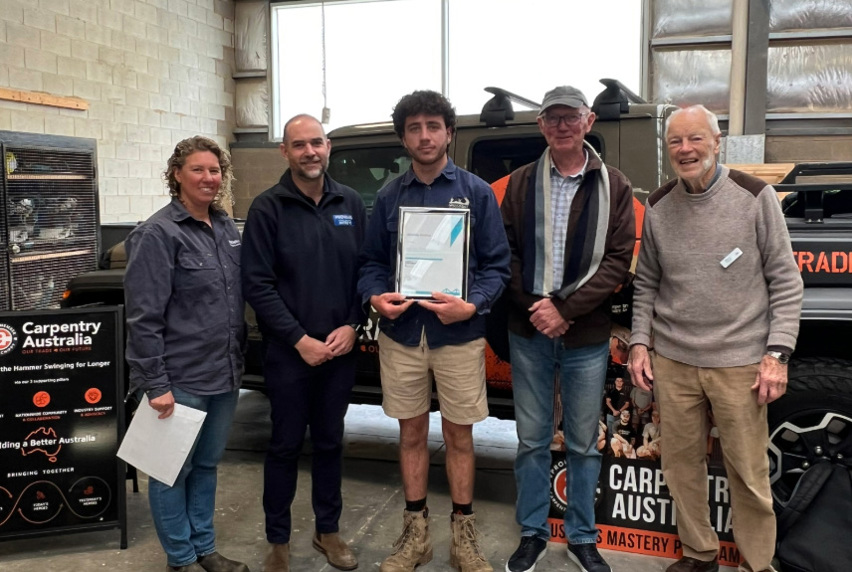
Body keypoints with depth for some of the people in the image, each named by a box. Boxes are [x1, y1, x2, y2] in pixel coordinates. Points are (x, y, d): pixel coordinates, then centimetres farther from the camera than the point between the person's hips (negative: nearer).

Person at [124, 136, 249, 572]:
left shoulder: (226, 227, 8)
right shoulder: (159, 234, -13)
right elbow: (143, 317, -16)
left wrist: (237, 360, 13)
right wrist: (155, 384, -18)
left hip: (224, 374, 7)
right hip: (181, 379, -7)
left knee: (207, 464, 18)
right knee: (174, 469, 9)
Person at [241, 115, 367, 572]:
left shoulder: (351, 204, 6)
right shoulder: (267, 208, -6)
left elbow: (365, 271, 7)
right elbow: (257, 284, -10)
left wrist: (351, 326, -6)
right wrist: (300, 340, -14)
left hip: (340, 350, 3)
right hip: (288, 352, -3)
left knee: (330, 442, 14)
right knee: (286, 444, 7)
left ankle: (327, 530, 31)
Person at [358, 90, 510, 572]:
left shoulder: (476, 192, 0)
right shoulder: (389, 197, 8)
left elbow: (497, 264, -2)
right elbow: (372, 262, 11)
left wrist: (472, 305, -19)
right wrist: (376, 296, -10)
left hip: (459, 336, -2)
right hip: (401, 336, 2)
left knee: (459, 436, 8)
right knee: (412, 433, 12)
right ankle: (416, 533, 27)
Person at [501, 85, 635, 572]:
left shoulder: (614, 186, 1)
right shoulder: (521, 183, 5)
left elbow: (618, 259, -5)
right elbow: (506, 251, 1)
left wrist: (566, 309, -14)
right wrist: (532, 306, -13)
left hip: (587, 337, -1)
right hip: (529, 333, 1)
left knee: (584, 444, 11)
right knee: (532, 440, 11)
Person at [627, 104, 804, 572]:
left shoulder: (755, 197, -6)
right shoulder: (658, 206, 4)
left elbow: (786, 282, -3)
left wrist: (777, 353, -9)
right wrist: (639, 342, 4)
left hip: (739, 362, -3)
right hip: (672, 361, 3)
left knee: (748, 473, 5)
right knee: (680, 463, 12)